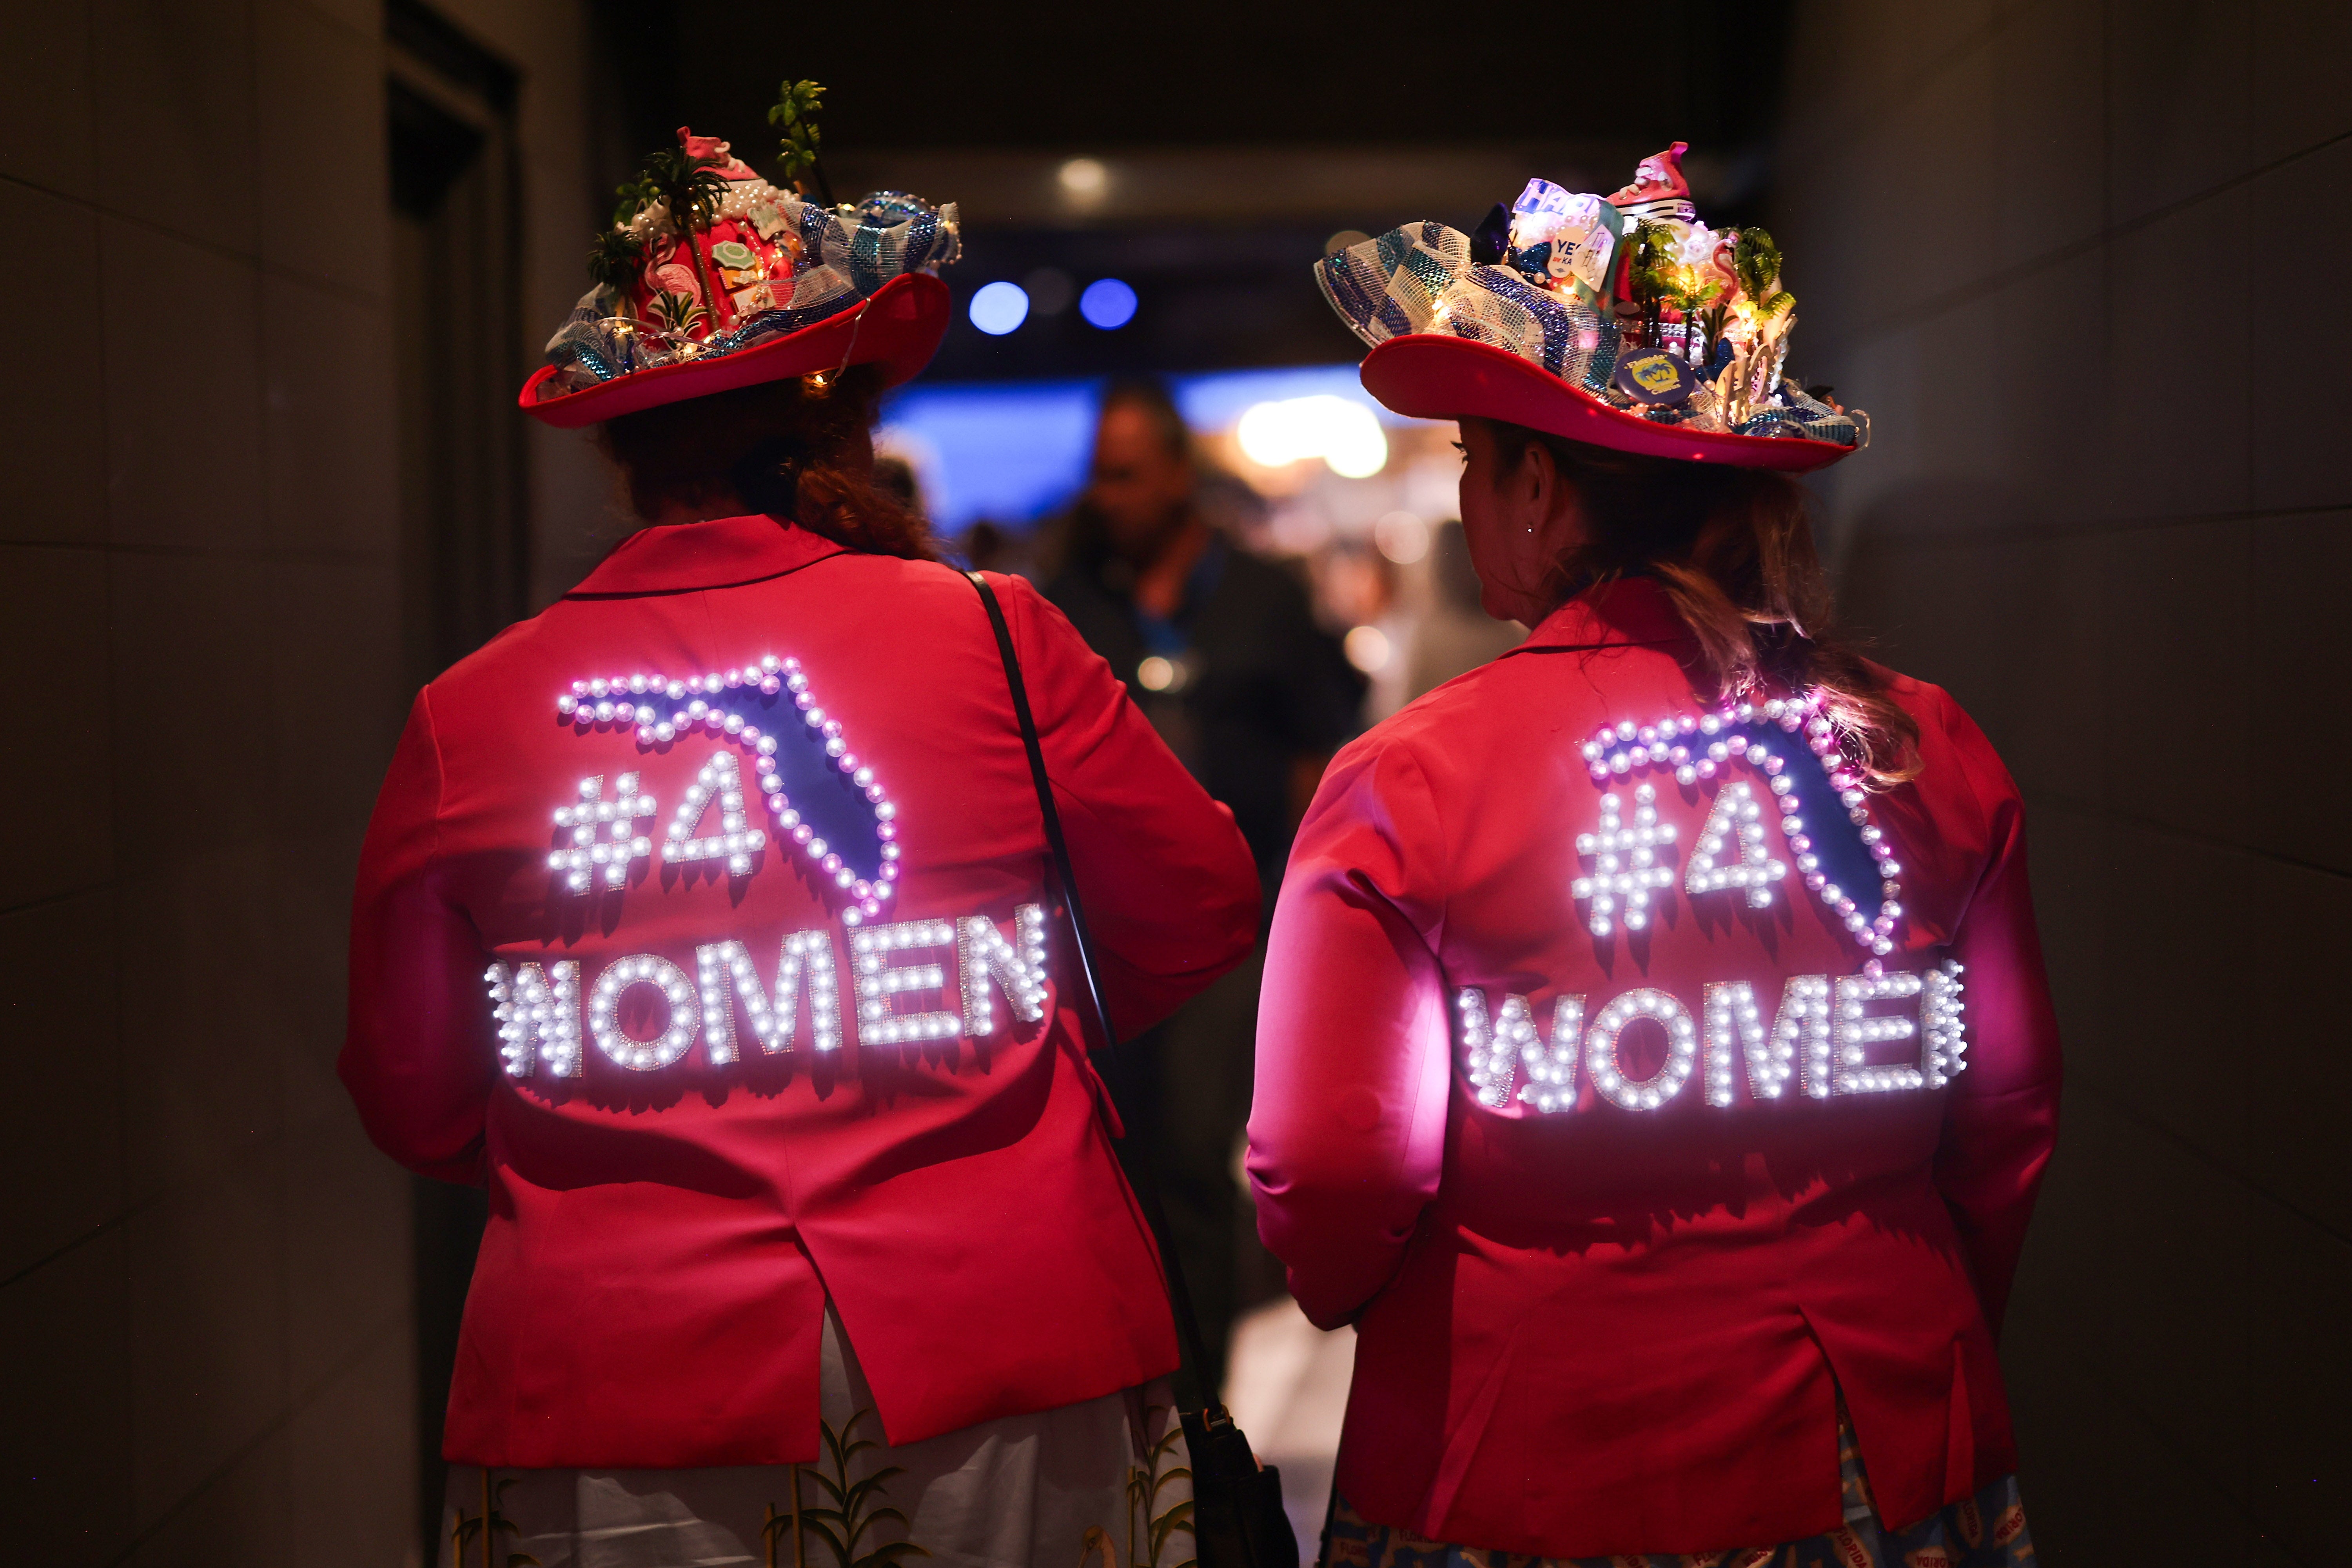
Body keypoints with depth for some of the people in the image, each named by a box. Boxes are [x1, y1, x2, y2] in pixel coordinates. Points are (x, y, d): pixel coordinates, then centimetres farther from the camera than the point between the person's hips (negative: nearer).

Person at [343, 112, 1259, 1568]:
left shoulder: (465, 717, -2)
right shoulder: (996, 641, -6)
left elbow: (413, 1102, 8)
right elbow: (1203, 911, 6)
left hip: (609, 1419, 1)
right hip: (1007, 1371, 0)